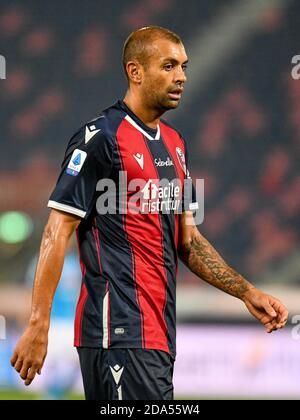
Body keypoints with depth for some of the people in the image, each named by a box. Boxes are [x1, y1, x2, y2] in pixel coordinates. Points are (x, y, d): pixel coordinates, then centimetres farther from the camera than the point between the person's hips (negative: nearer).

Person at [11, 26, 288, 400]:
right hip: (120, 331, -8)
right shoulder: (100, 138, -8)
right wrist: (37, 326, -17)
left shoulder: (174, 143, 18)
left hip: (160, 328, 8)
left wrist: (247, 293, 14)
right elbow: (56, 235, -11)